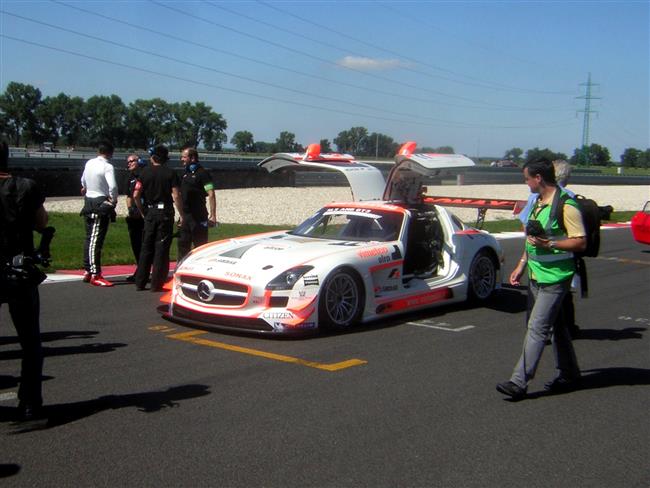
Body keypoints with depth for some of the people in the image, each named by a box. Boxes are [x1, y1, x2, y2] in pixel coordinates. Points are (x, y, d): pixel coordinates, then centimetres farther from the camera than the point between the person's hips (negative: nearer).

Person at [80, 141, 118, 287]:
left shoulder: (89, 163, 9)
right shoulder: (108, 167, -15)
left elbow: (83, 181, 26)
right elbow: (113, 186, -27)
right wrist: (113, 200, -9)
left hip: (89, 202, 8)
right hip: (101, 204, -8)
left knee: (89, 238, 15)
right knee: (96, 240, -9)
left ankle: (88, 271, 23)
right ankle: (95, 275, -9)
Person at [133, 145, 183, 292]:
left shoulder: (145, 172, 4)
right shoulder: (170, 173, -3)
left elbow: (136, 195, -1)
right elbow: (176, 196, -12)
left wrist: (142, 211, 10)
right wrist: (181, 215, -6)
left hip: (150, 213, 3)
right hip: (165, 213, -3)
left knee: (146, 248, 12)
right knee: (161, 248, 1)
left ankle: (140, 282, 14)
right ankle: (157, 284, 1)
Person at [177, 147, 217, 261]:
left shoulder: (202, 173, -9)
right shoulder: (186, 174, 15)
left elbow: (211, 195, -15)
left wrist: (212, 215, -22)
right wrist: (181, 214, 18)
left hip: (198, 216, -8)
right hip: (185, 216, 8)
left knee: (200, 246, -1)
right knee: (183, 244, 12)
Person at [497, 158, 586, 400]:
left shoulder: (566, 206, -16)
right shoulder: (538, 203, 14)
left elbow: (581, 242, -18)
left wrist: (549, 244, -25)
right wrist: (521, 265, 19)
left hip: (555, 278, -9)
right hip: (536, 275, 9)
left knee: (537, 328, -10)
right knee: (555, 325, 16)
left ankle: (519, 382, -10)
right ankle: (569, 374, 29)